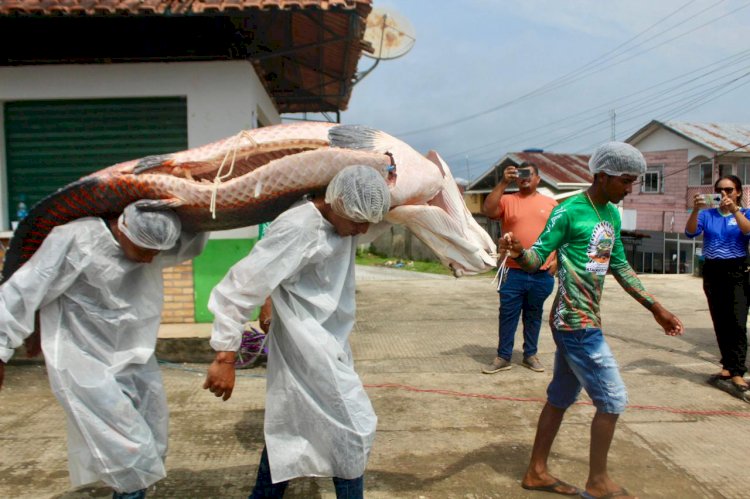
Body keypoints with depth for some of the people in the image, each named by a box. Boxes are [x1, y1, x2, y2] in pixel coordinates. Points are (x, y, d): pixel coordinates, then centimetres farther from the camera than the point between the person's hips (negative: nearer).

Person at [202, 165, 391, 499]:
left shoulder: (343, 223, -1)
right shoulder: (297, 229, -25)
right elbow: (238, 287, -23)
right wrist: (225, 357, -21)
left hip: (327, 343, 8)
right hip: (310, 348, -8)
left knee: (291, 426, 19)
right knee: (354, 427, 0)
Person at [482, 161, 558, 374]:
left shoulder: (550, 203, 9)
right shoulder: (507, 200, 3)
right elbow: (488, 210, -17)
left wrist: (557, 259, 1)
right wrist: (503, 183, -19)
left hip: (542, 274, 2)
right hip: (514, 272, -2)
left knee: (534, 316, 13)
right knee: (508, 315, 3)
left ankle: (530, 355, 26)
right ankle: (503, 357, 14)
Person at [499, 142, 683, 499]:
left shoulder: (612, 215, 12)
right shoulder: (568, 212, -13)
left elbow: (620, 267, 20)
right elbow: (537, 258, -16)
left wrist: (655, 307, 20)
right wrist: (517, 252, -39)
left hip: (580, 321, 9)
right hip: (577, 323, -9)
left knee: (561, 397, 14)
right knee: (612, 400, -2)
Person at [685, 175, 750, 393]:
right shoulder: (708, 214, 7)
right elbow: (690, 232, -8)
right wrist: (695, 210, -24)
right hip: (712, 272, 3)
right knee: (720, 323, 7)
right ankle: (727, 366, 18)